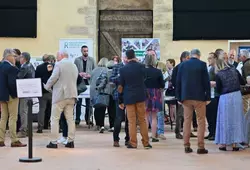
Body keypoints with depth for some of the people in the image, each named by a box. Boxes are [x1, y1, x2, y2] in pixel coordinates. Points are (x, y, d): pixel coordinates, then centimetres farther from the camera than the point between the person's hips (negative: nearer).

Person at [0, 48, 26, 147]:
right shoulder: (11, 68, -19)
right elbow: (12, 83, -24)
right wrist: (16, 93, -11)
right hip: (11, 95, -8)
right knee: (13, 118, -2)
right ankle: (14, 141, 1)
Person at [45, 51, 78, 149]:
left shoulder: (59, 64, -9)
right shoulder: (74, 66, 13)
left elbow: (53, 78, -15)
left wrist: (47, 87, 0)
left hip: (60, 95, -7)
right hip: (72, 95, 7)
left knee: (55, 119, 0)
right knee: (70, 118, 9)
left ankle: (54, 142, -2)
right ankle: (71, 141, 8)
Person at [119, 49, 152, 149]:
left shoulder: (123, 69, -5)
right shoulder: (141, 66, -5)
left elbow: (121, 86, -1)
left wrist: (120, 101, 6)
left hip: (128, 98, -1)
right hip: (140, 96, 1)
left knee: (131, 121, 4)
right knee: (142, 120, 8)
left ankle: (133, 143, 5)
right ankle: (146, 143, 10)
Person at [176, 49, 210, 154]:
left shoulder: (182, 65, 3)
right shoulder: (202, 64, -6)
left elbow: (178, 82, 5)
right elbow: (206, 82, -7)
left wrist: (179, 97, 10)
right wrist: (208, 97, -1)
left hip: (186, 97, 3)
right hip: (199, 97, -3)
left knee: (187, 121, 9)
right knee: (201, 121, 4)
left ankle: (187, 146, 9)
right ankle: (200, 147, 1)